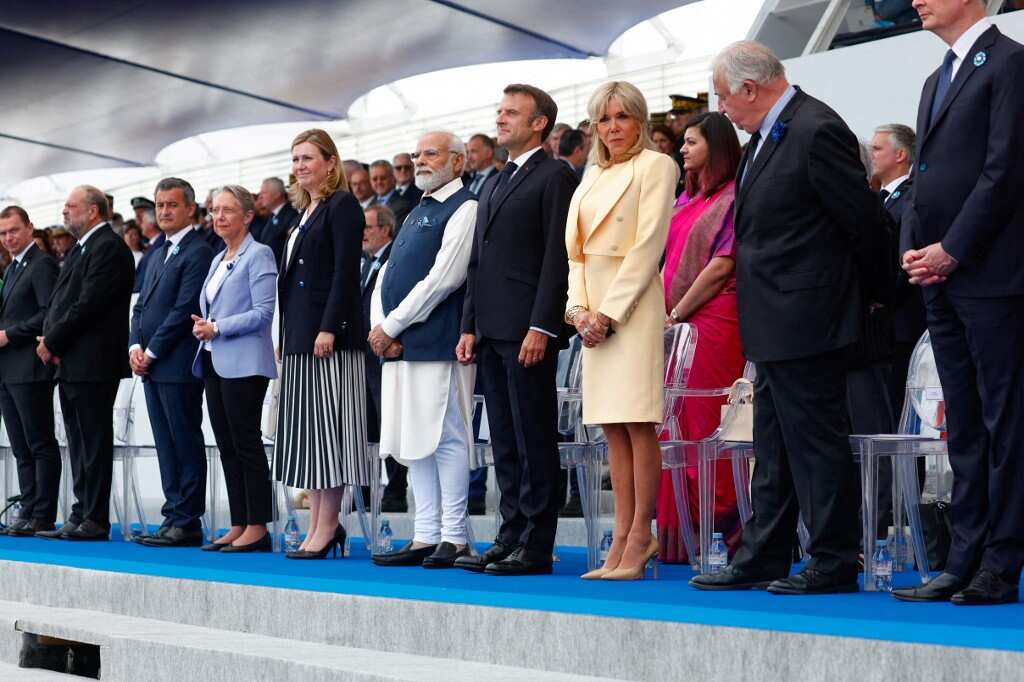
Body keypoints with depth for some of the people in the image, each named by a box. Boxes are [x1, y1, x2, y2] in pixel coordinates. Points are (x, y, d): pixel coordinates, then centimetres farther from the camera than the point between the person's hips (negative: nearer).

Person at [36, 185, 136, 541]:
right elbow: (59, 298, 18)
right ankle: (81, 515, 18)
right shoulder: (78, 249, 20)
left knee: (94, 442, -5)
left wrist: (52, 342, -12)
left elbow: (88, 303, -18)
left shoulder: (109, 247, -11)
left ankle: (96, 520, -1)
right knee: (79, 444, 12)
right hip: (70, 363, 10)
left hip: (93, 362, -10)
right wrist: (47, 336, 0)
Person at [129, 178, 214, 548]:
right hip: (151, 366, 9)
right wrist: (135, 346, 3)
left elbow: (184, 310, -15)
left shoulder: (198, 252, -8)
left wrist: (152, 351, -12)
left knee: (186, 444, -4)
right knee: (166, 446, 10)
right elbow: (141, 306, 20)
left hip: (178, 363, -9)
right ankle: (174, 516, 14)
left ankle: (187, 522, 0)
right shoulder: (157, 256, 21)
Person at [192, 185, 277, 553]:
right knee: (226, 446, 8)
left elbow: (263, 312, -14)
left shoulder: (258, 254, -6)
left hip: (243, 364, -8)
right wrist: (202, 326, 3)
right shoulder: (218, 259, 19)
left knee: (246, 444, -6)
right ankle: (238, 526, 13)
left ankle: (257, 528, -1)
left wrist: (218, 328, -14)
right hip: (214, 362, 8)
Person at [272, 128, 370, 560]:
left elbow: (345, 271, -15)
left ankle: (327, 525, -3)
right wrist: (284, 335, 16)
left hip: (329, 332, -9)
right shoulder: (303, 212, 20)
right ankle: (317, 523, 12)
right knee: (306, 428, 8)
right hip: (299, 333, 9)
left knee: (326, 425, -7)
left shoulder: (342, 205, -6)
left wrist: (329, 328, -22)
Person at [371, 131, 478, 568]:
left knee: (446, 438, -6)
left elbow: (442, 278, -15)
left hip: (438, 342, -9)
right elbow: (386, 276, 20)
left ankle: (453, 538, 0)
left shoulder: (464, 209, -5)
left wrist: (391, 326, -12)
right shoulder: (416, 213, 23)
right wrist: (380, 327, 2)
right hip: (400, 346, 9)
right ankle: (426, 537, 14)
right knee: (413, 441, 9)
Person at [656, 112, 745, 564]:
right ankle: (680, 537, 10)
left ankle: (727, 524, 1)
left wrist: (676, 314, -11)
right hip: (674, 325, 8)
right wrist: (663, 315, 5)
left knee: (707, 425, -7)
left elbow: (722, 265, -12)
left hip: (712, 323, -8)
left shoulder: (732, 199, -4)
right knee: (679, 427, 6)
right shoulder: (686, 200, 20)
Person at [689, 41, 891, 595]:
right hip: (773, 322, 10)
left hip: (804, 319, -10)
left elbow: (863, 217, -13)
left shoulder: (816, 131, -16)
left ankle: (835, 563, 8)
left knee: (817, 440, -2)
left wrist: (875, 285, 1)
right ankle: (763, 558, 23)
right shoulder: (764, 137, 14)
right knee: (773, 449, 14)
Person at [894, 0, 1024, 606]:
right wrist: (914, 249, 4)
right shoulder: (938, 80, 22)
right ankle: (966, 562, 14)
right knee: (964, 426, 9)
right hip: (944, 281, 9)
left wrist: (951, 250, -13)